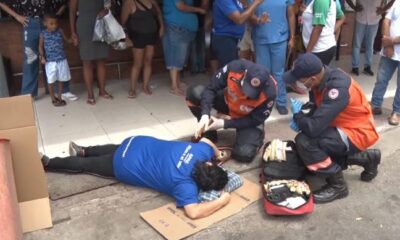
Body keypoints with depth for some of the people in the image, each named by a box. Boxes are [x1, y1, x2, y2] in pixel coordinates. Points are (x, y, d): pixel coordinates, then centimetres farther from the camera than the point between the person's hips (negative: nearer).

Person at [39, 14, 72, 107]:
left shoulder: (60, 31, -1)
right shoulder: (43, 34, -5)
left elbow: (66, 40, 8)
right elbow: (41, 46, 0)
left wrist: (72, 40, -13)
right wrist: (42, 57, -12)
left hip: (61, 60, 2)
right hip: (50, 61, -2)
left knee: (61, 80, 12)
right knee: (51, 81, 5)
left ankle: (59, 97, 27)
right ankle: (53, 99, 21)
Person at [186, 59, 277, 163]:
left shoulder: (269, 92, -35)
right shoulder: (235, 68, -33)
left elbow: (256, 120, -22)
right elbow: (211, 89, -22)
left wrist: (224, 123, -26)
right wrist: (205, 115, -36)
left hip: (249, 118, -3)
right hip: (228, 102, 3)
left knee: (244, 154, -26)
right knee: (194, 93, -23)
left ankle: (256, 135, 11)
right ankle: (208, 132, -1)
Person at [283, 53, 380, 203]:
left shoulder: (338, 88, -33)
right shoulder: (321, 77, -6)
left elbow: (314, 127, -36)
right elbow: (316, 108, 11)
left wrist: (298, 116, -15)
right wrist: (302, 119, -9)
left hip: (358, 133, -9)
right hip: (342, 126, 9)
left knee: (304, 141, -25)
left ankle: (337, 185, -7)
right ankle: (365, 158, 20)